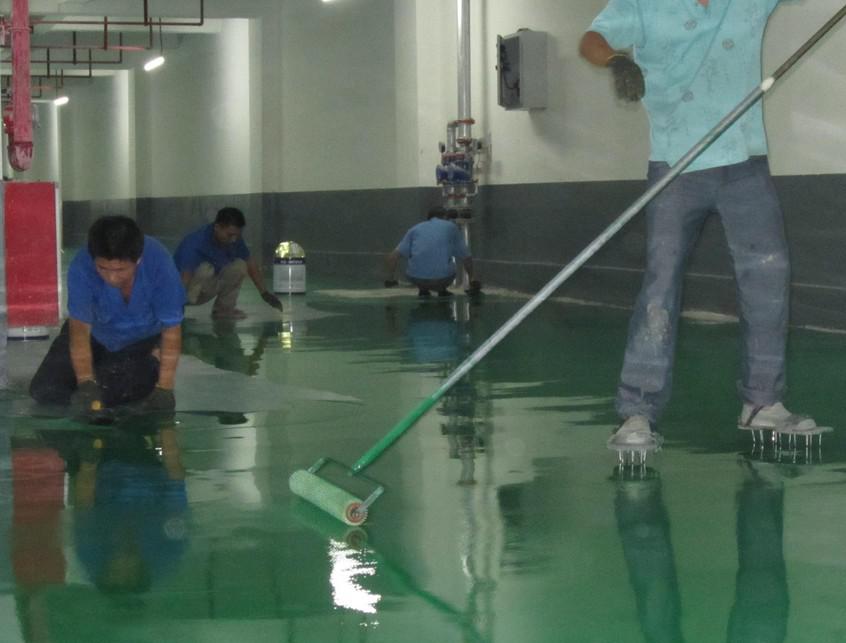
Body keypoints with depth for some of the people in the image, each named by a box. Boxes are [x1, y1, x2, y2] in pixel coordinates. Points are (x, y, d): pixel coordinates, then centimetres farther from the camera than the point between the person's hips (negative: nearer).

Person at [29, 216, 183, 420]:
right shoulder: (82, 267, -33)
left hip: (143, 341, -1)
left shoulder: (159, 263, -33)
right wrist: (86, 383, -46)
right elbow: (80, 328, -34)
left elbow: (171, 330, -27)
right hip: (96, 335, 1)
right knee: (44, 390, -13)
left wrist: (164, 389, -31)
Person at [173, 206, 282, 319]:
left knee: (239, 266, -13)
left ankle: (222, 308, 1)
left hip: (204, 290, 7)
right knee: (205, 268, -35)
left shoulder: (233, 238, -11)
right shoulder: (195, 243, -32)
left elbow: (250, 264, 5)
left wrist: (264, 293, 6)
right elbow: (186, 277, -42)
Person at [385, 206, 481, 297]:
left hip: (416, 278, 1)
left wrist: (390, 278, 27)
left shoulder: (415, 229, 20)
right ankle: (442, 290, 19)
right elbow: (466, 258, 24)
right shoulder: (451, 227, 19)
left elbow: (392, 256, 11)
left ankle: (423, 289, 20)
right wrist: (472, 279, 40)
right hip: (443, 277, -1)